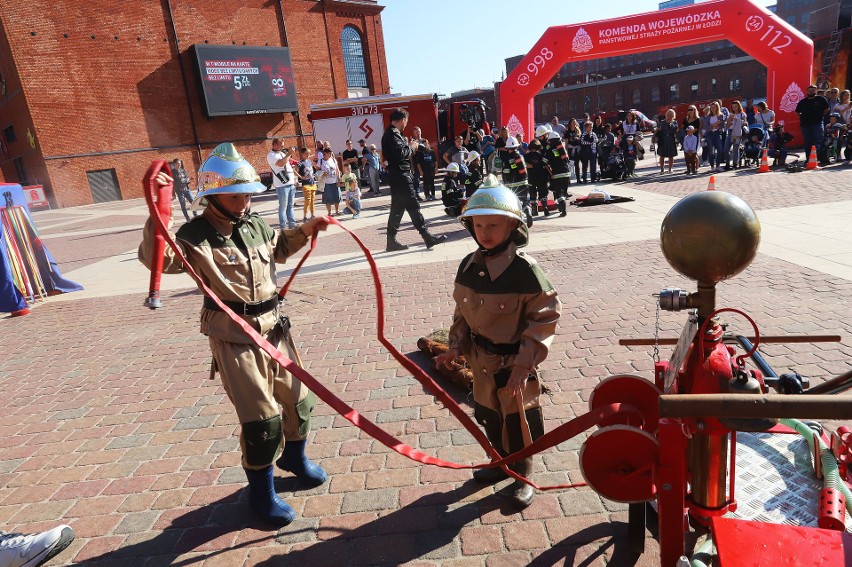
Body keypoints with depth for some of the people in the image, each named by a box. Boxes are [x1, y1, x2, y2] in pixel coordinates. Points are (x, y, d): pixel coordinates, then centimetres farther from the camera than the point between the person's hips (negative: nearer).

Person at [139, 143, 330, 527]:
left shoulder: (256, 224, 5)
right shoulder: (196, 237, -15)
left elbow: (279, 246, 26)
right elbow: (156, 258, -34)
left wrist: (306, 229, 15)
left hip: (274, 328, 7)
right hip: (234, 338, -7)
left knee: (298, 399, 17)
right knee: (261, 418, -4)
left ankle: (294, 458, 46)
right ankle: (261, 492, 21)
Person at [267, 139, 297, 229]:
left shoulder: (282, 153, 20)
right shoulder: (271, 155, -7)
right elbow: (281, 163, -25)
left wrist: (294, 179, 20)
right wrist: (289, 154, -16)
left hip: (291, 183, 8)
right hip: (282, 185, -8)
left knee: (290, 206, 11)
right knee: (283, 207, -4)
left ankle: (292, 224, 15)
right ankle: (283, 226, 0)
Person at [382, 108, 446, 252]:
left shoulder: (389, 133, 17)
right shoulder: (393, 134, -14)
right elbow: (400, 153, -23)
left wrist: (407, 147, 7)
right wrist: (409, 147, -6)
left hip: (396, 176, 10)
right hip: (401, 176, -10)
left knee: (397, 208, 11)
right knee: (413, 206, -7)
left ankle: (392, 241, 13)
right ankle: (427, 237, -3)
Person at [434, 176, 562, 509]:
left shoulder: (524, 269, -21)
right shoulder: (469, 266, -2)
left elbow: (544, 318, -18)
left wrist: (525, 363, -21)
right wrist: (455, 348, 2)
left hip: (514, 363, -6)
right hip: (481, 362, 6)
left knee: (517, 422, 12)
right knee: (489, 418, 22)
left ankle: (522, 476, 36)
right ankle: (503, 462, 47)